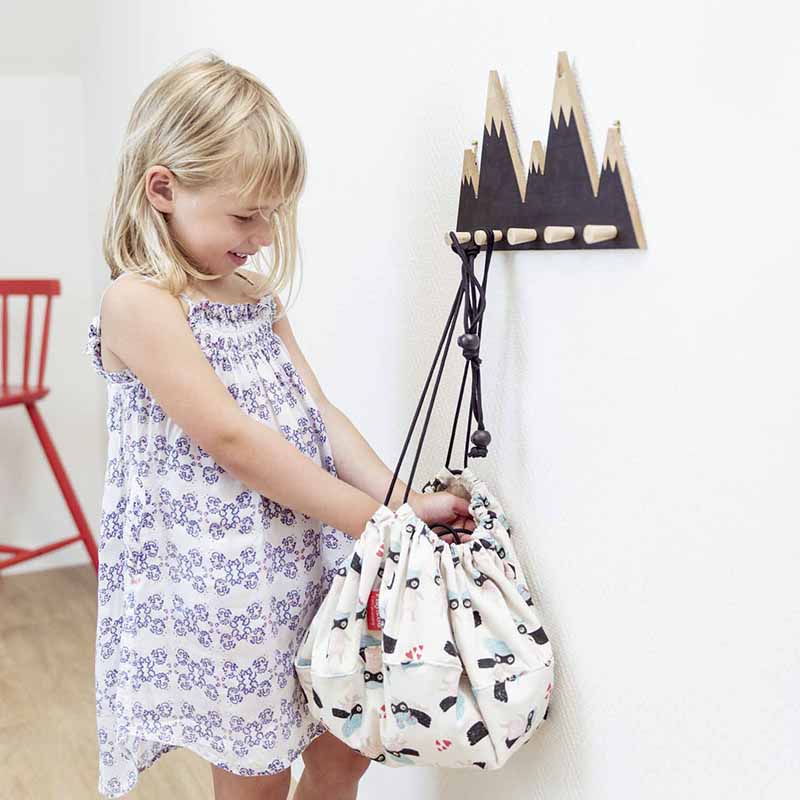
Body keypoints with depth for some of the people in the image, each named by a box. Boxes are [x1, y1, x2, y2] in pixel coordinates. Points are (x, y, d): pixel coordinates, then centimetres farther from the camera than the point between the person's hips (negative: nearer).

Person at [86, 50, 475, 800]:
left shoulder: (256, 293, 10)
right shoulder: (138, 302, -15)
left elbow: (318, 414, 5)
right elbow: (233, 441, -21)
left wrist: (403, 498, -9)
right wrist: (375, 521, -19)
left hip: (305, 560, 7)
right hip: (219, 578, -7)